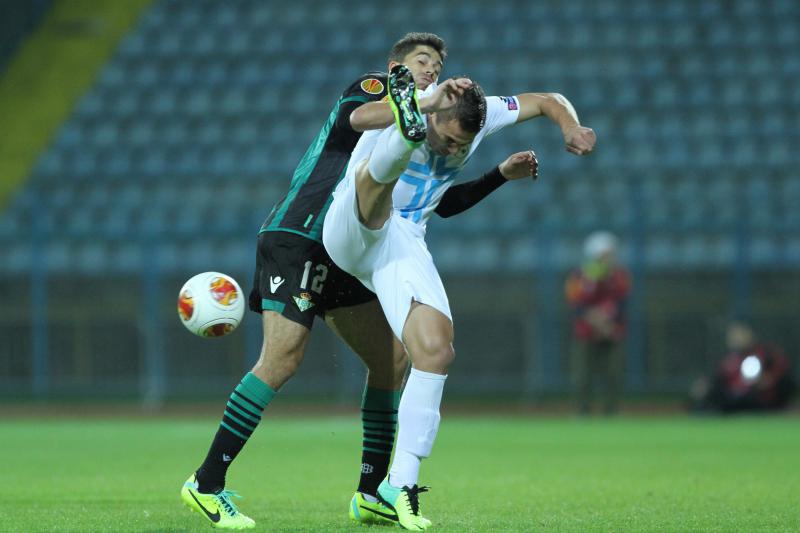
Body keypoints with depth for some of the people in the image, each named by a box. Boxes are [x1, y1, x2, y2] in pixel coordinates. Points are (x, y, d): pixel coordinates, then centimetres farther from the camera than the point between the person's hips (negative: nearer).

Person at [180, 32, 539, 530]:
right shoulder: (374, 86, 0)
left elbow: (445, 203, 28)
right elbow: (355, 117, -24)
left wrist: (502, 174, 18)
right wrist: (424, 103, -31)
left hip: (343, 258, 9)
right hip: (297, 240, -9)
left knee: (393, 359, 3)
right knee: (283, 359, -18)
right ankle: (207, 484, -13)